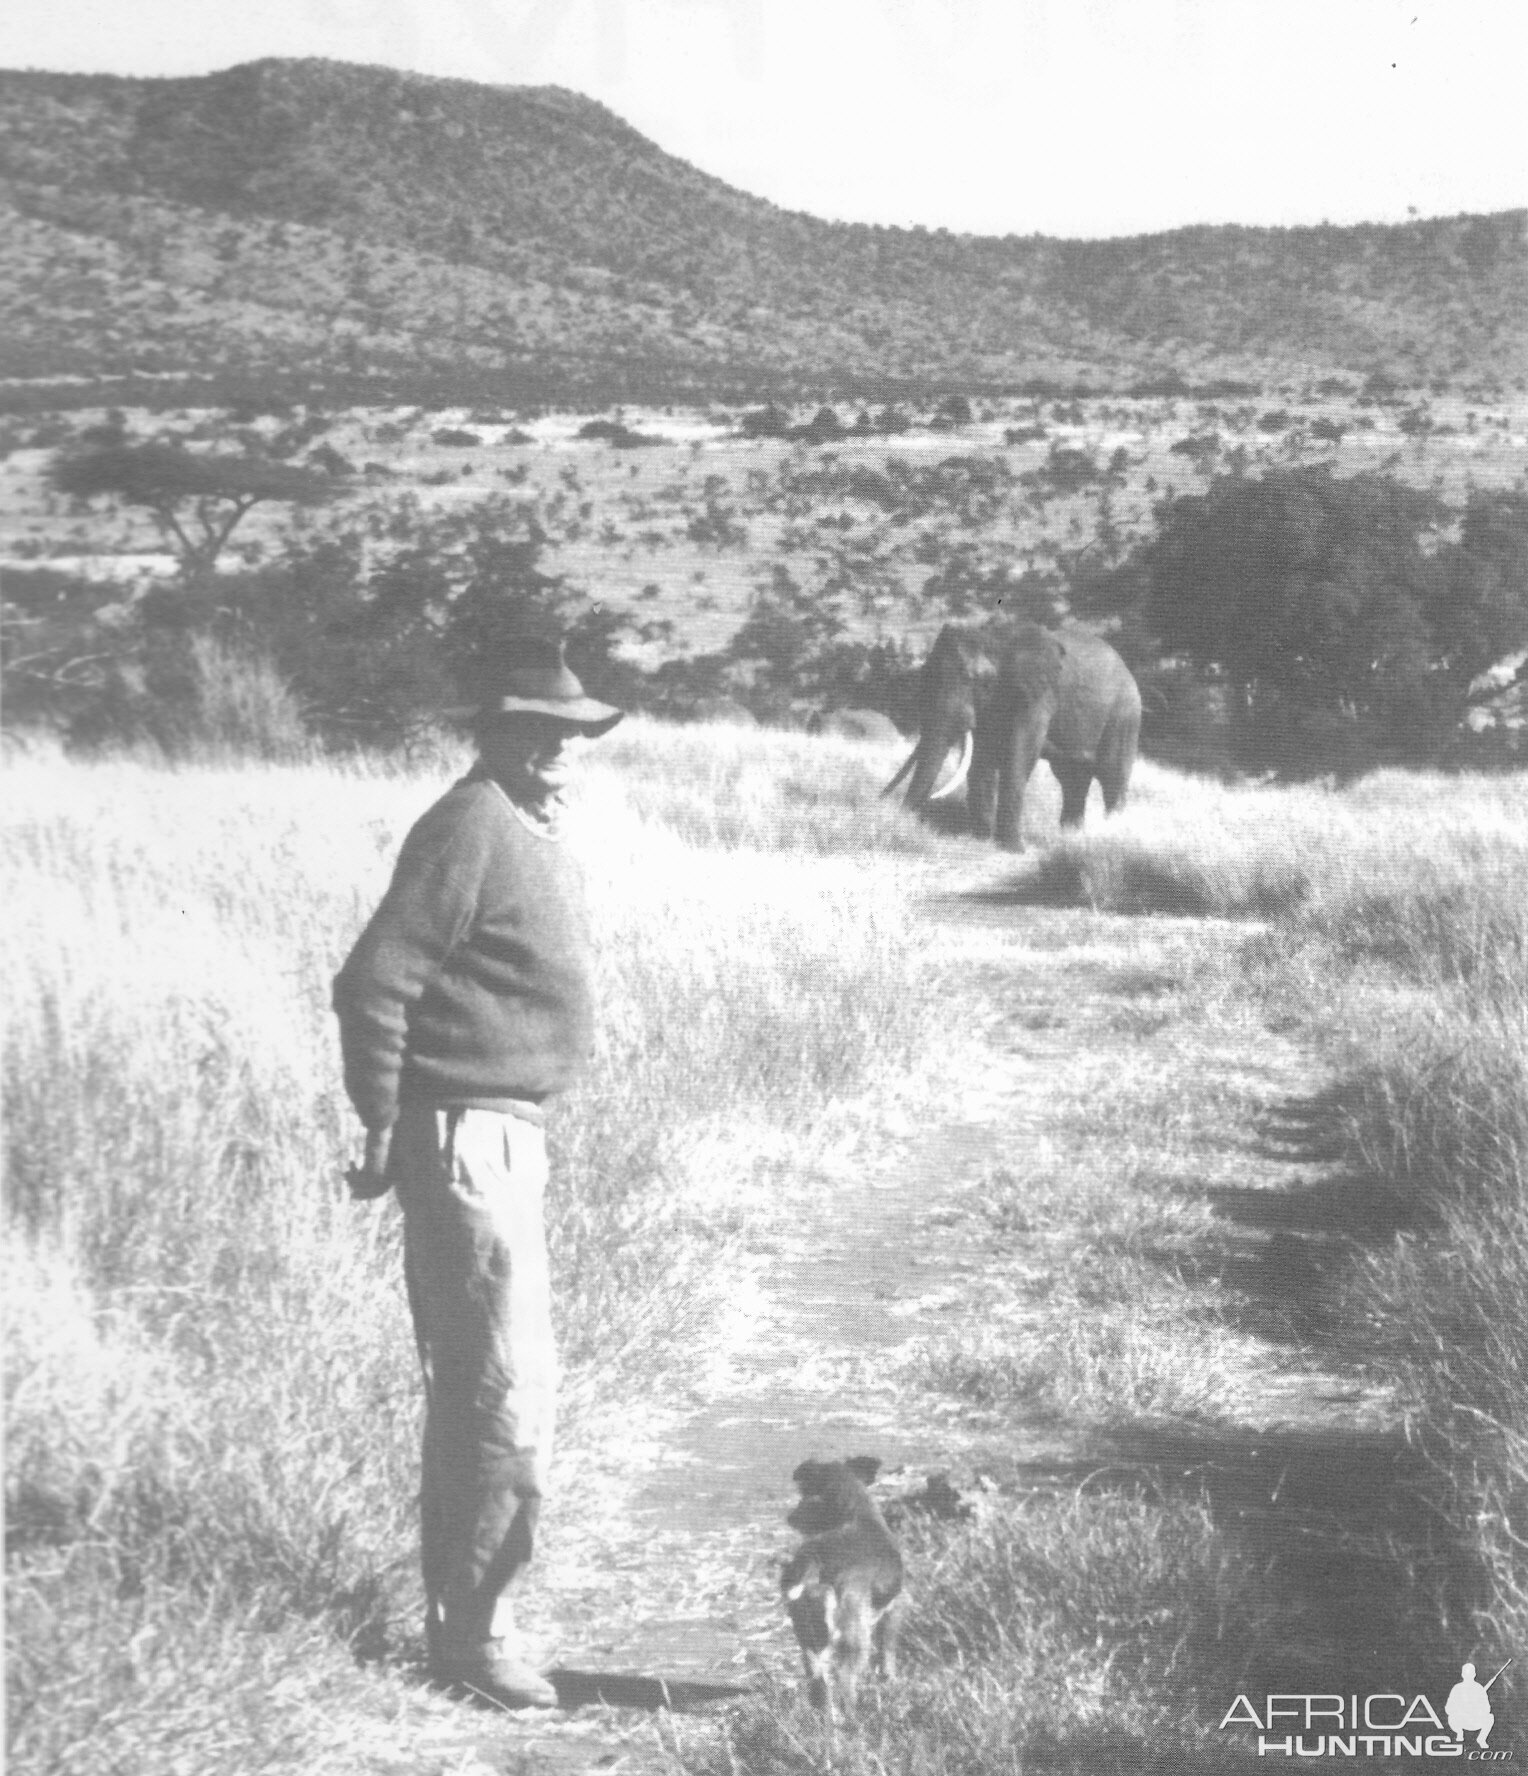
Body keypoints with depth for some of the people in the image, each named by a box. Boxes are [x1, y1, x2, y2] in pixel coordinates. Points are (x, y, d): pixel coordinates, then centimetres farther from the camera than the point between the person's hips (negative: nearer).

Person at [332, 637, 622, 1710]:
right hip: (468, 1137, -10)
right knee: (511, 1390, -7)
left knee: (469, 1386, 16)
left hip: (509, 1134, 10)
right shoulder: (471, 827, -16)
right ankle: (475, 1629, 3)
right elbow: (374, 983, -20)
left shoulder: (534, 832, 14)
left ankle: (455, 1612, 27)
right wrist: (384, 1128, -17)